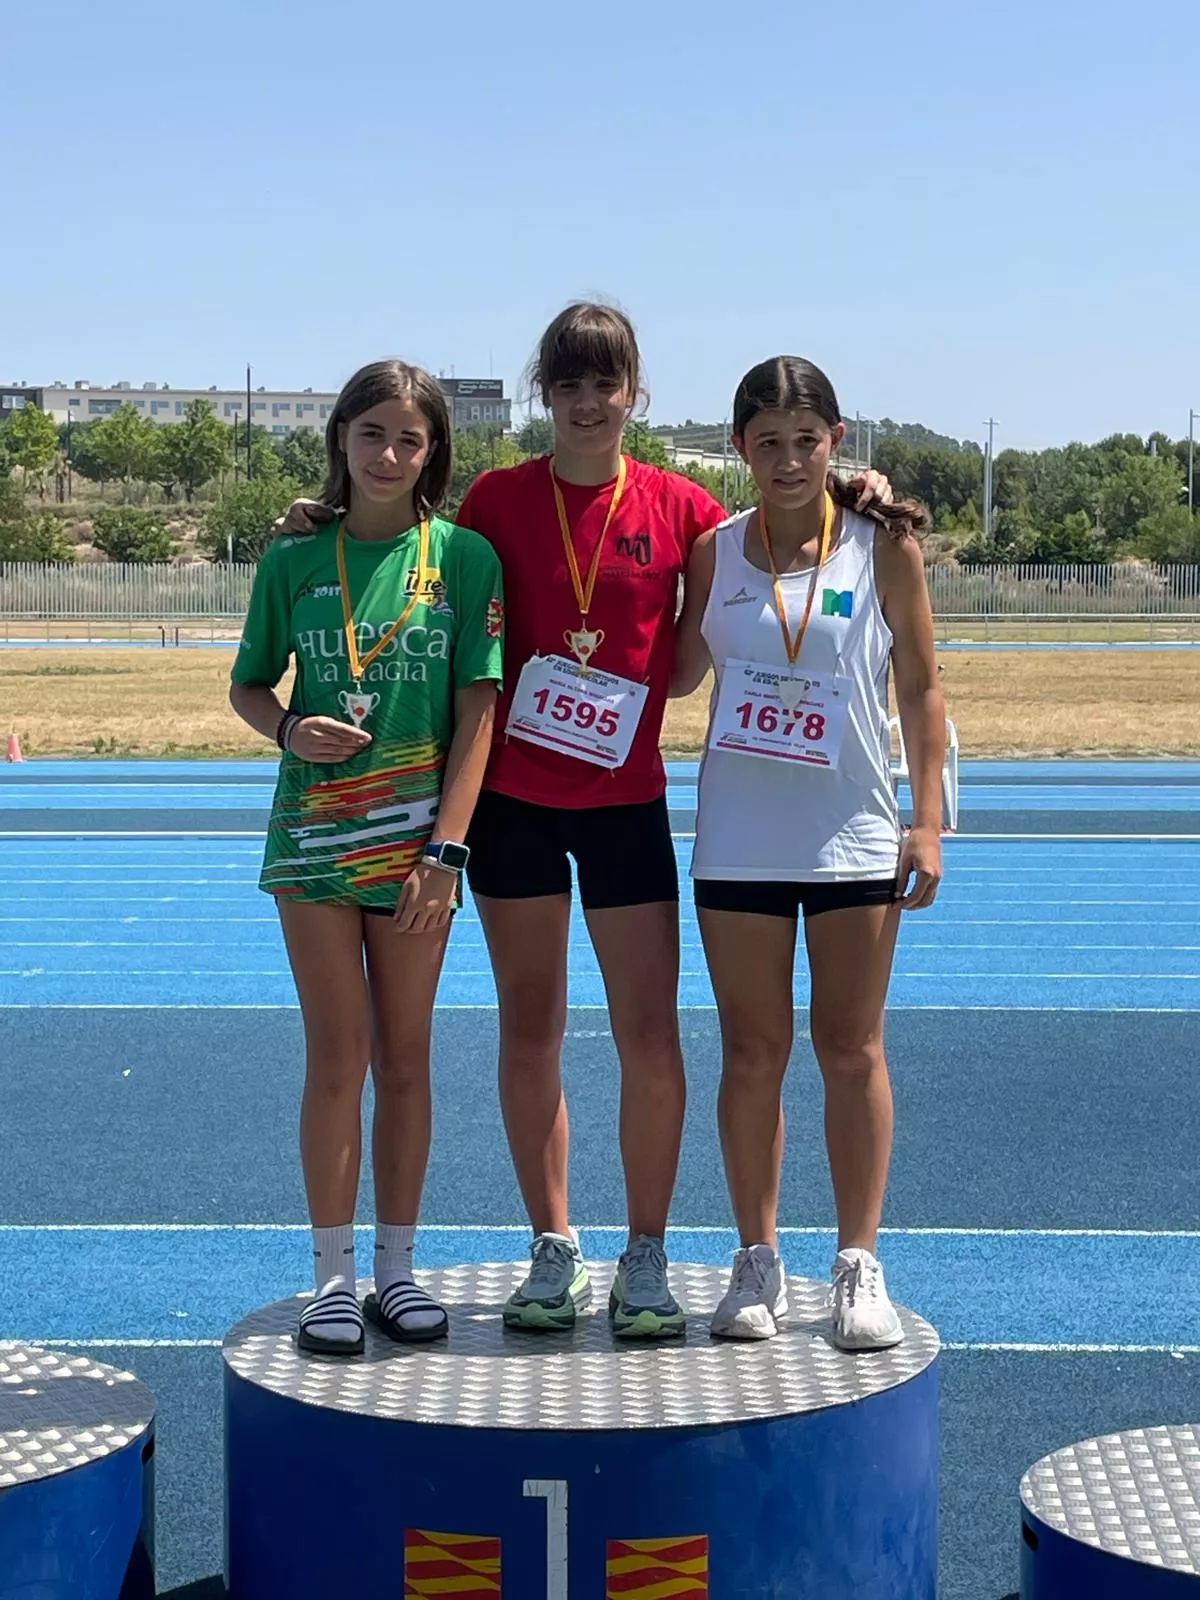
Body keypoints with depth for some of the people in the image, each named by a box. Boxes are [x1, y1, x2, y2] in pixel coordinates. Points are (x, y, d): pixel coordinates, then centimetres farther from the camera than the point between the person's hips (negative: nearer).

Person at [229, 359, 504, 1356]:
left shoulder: (464, 556, -2)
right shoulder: (295, 560, 2)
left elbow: (478, 708, -5)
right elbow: (249, 685, 12)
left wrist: (446, 849, -11)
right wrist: (289, 729, -12)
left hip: (417, 839, 0)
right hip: (314, 833, 0)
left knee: (405, 1055, 8)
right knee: (338, 1053, 1)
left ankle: (397, 1269, 19)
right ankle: (334, 1276, 10)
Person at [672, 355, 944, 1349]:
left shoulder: (884, 546, -2)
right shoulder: (713, 552, 2)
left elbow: (920, 687, 1)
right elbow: (682, 673, 12)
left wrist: (929, 820, -5)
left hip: (855, 839, -1)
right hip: (738, 843, 2)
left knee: (852, 1052, 4)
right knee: (753, 1055, 6)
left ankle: (860, 1267, 14)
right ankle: (758, 1263, 17)